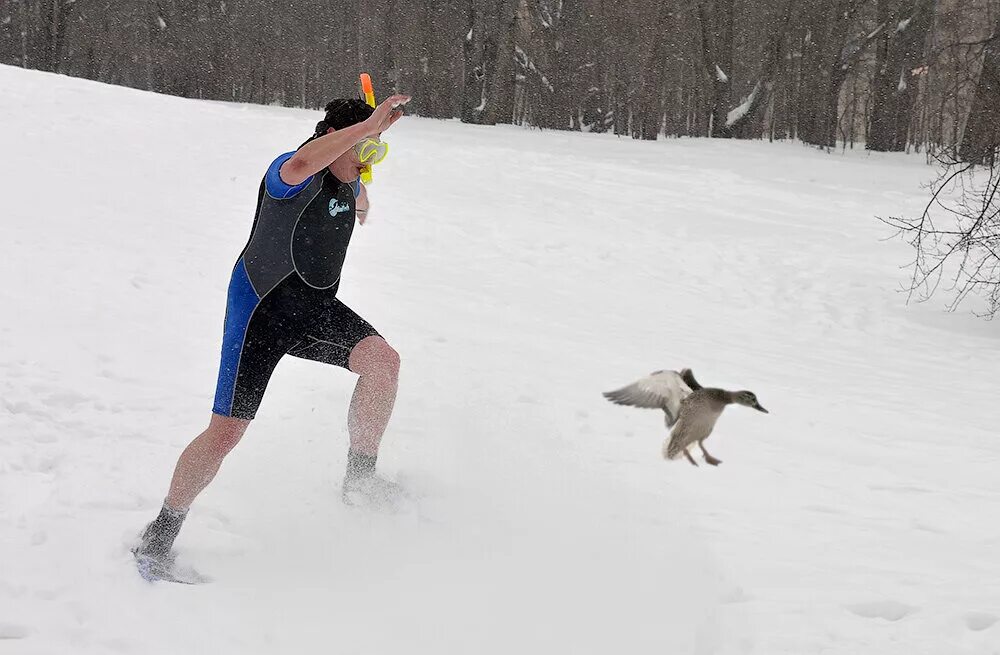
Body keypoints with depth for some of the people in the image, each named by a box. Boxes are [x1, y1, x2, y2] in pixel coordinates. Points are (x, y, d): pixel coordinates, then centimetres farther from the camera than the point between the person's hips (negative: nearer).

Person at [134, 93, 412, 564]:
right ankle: (159, 537, 8)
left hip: (315, 310, 7)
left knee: (383, 359, -19)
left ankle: (360, 478, -6)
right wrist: (370, 125, -48)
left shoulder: (346, 181, 6)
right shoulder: (292, 173, -19)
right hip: (261, 311, -7)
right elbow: (301, 165, -49)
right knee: (226, 432, -8)